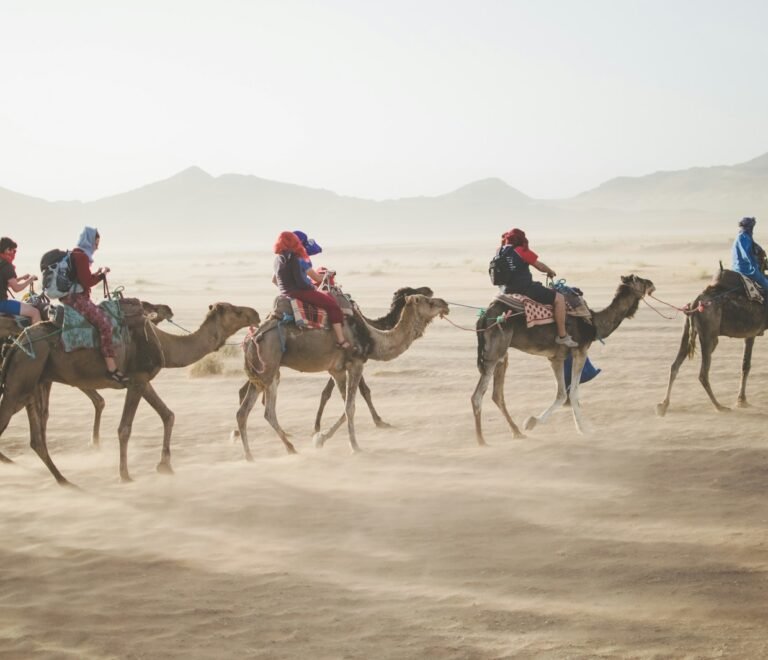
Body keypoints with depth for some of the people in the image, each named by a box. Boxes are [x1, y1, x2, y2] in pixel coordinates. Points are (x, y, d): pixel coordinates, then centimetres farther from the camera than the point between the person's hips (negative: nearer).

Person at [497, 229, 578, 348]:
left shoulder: (500, 252, 9)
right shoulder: (521, 251, -9)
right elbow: (540, 266, 0)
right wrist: (550, 272, 21)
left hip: (508, 291, 8)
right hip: (525, 288, -8)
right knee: (559, 298, -2)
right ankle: (562, 336, -2)